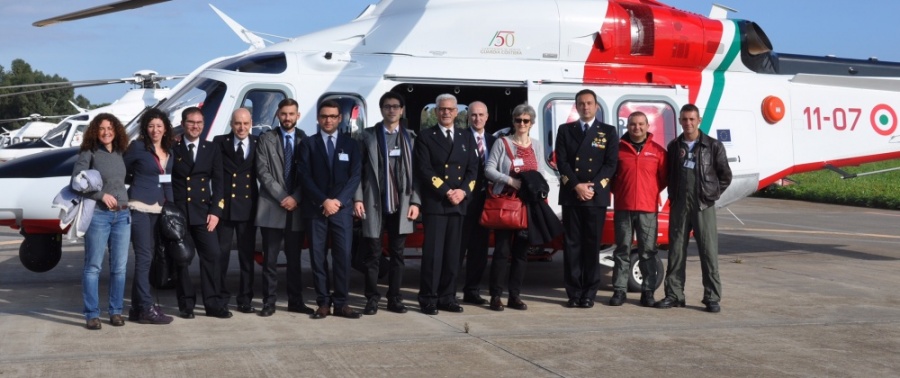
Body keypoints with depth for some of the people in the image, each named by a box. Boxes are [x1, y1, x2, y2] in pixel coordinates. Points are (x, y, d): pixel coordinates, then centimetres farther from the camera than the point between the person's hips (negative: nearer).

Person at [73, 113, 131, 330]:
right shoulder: (89, 153, -3)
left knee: (119, 267, 5)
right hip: (98, 215, -4)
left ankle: (116, 312, 13)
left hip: (122, 215, 4)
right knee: (93, 266, -1)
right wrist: (101, 195, -15)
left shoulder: (120, 153, 10)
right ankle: (92, 314, 4)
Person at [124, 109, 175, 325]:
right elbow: (123, 171, 1)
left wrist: (171, 203, 8)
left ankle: (137, 308, 16)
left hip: (159, 209, 6)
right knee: (144, 257, -8)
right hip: (140, 207, -6)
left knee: (147, 258, 9)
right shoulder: (138, 147, -4)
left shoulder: (169, 150, 12)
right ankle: (146, 309, -6)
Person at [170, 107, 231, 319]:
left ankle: (213, 304, 2)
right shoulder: (173, 149, 6)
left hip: (203, 212, 1)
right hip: (178, 212, -1)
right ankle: (186, 304, 10)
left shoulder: (212, 149, 10)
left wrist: (215, 211, -3)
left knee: (211, 256, -5)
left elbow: (218, 182, 7)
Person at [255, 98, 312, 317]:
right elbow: (262, 172, -3)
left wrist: (295, 198, -9)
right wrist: (281, 197, -11)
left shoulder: (305, 140, 8)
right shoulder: (266, 140, 5)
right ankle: (269, 302, 6)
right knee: (270, 258, 1)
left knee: (294, 258, 8)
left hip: (296, 208, 2)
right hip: (271, 208, -1)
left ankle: (295, 301, 15)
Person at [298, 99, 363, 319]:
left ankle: (341, 303, 2)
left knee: (343, 256, -4)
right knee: (318, 257, 1)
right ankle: (323, 303, 6)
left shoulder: (350, 144, 11)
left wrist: (338, 201, -10)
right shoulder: (308, 144, 7)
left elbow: (355, 176, 2)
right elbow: (305, 177, -1)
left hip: (342, 208, 1)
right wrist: (323, 201, -12)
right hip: (315, 209, 0)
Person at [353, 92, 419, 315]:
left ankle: (394, 299, 15)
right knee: (373, 254, 3)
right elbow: (358, 169, 2)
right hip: (374, 205, -1)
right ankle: (372, 299, 11)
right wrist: (357, 199, -6)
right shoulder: (367, 136, 5)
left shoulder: (411, 138, 8)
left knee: (397, 254, 7)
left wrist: (415, 202, -2)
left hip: (401, 205, 1)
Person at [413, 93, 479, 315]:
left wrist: (463, 191, -7)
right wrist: (446, 192, -13)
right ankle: (428, 299, -1)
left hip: (459, 203, 4)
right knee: (432, 253, -6)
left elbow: (473, 169, 10)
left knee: (452, 253, 6)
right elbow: (424, 171, -6)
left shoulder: (467, 138, 17)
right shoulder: (426, 138, 4)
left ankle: (447, 297, 13)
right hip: (434, 203, -4)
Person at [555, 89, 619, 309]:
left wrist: (593, 187, -12)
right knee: (572, 245, 0)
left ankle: (589, 294, 6)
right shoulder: (565, 130, 11)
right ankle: (574, 293, 5)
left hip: (597, 197, -1)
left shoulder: (608, 132, 8)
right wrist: (576, 186, -11)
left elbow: (611, 164, 0)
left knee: (592, 245, 0)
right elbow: (561, 162, 1)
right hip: (571, 196, 1)